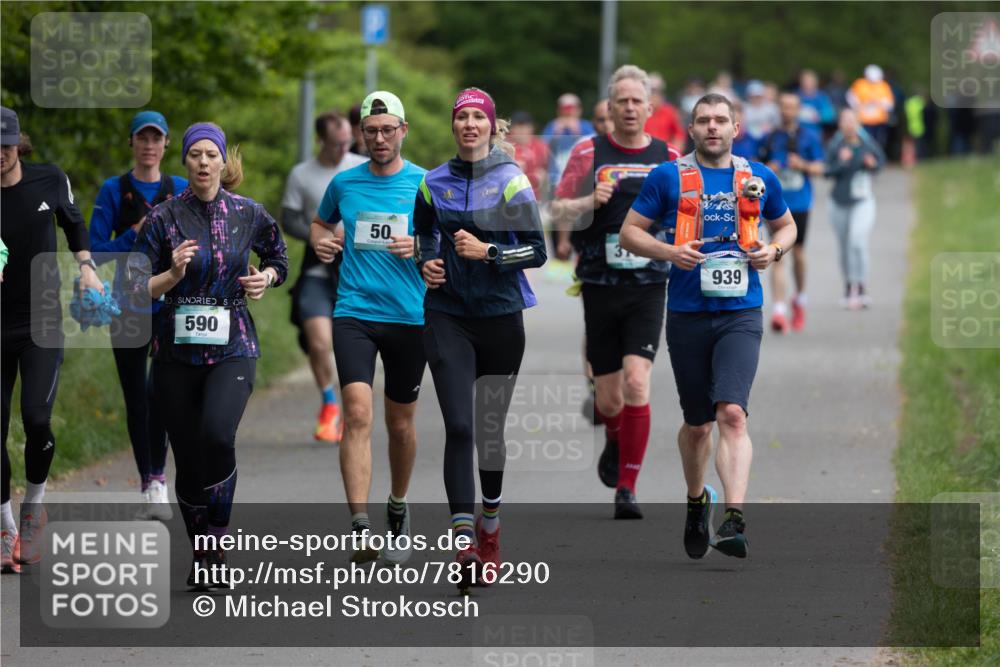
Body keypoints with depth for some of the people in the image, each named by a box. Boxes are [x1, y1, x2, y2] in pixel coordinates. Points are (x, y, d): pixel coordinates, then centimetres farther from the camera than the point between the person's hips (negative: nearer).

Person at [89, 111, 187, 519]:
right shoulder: (114, 191, 2)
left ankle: (158, 479, -4)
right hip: (128, 308, 0)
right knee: (136, 399, 4)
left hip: (171, 306, 0)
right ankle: (148, 486, 16)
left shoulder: (181, 190, 6)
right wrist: (134, 236, -16)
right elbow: (96, 251, -2)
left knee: (158, 390, -16)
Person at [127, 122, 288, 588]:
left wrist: (265, 278, 0)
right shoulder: (163, 218, -1)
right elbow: (137, 287, -4)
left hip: (232, 347, -1)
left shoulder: (248, 214, 3)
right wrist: (173, 274, -21)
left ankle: (217, 542, -10)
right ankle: (201, 554, 20)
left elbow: (278, 260, 20)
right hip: (177, 351, 1)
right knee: (187, 457, 3)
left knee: (217, 435, -25)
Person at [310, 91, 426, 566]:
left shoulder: (424, 184, 1)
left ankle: (398, 508, 36)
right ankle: (360, 528, -23)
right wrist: (321, 242, 4)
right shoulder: (344, 183, 7)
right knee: (358, 413, -16)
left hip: (409, 315, 0)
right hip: (354, 312, 0)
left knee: (400, 422, 11)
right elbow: (320, 224, 26)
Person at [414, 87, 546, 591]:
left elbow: (537, 251, -4)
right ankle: (464, 542, -21)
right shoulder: (434, 183, 6)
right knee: (458, 426, -13)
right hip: (448, 316, 1)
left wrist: (487, 252, -16)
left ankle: (489, 527, 32)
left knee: (490, 427, 10)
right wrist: (427, 262, 3)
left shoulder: (511, 180, -2)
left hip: (501, 317, -1)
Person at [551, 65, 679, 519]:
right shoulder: (589, 153, 2)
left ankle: (627, 489, -10)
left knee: (636, 382, -16)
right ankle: (615, 442, 41)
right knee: (608, 397, 5)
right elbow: (557, 210, 2)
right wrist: (588, 202, -17)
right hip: (600, 288, 0)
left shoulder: (668, 157, 6)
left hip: (648, 288, 0)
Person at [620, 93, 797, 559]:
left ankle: (734, 520, -27)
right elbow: (630, 232, 5)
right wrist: (669, 251, -13)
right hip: (687, 315, 1)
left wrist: (773, 250, 1)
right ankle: (696, 502, 37)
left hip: (741, 314, -1)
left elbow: (786, 225, 24)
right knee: (697, 424, 10)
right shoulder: (668, 178, 2)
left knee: (732, 414, -19)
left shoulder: (759, 179, 8)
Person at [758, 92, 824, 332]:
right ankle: (779, 310, -17)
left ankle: (799, 299, 36)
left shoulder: (810, 138, 4)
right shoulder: (770, 138, 6)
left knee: (798, 252, 11)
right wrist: (767, 170, -9)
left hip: (800, 203, 0)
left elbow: (819, 168, 1)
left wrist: (803, 165, -18)